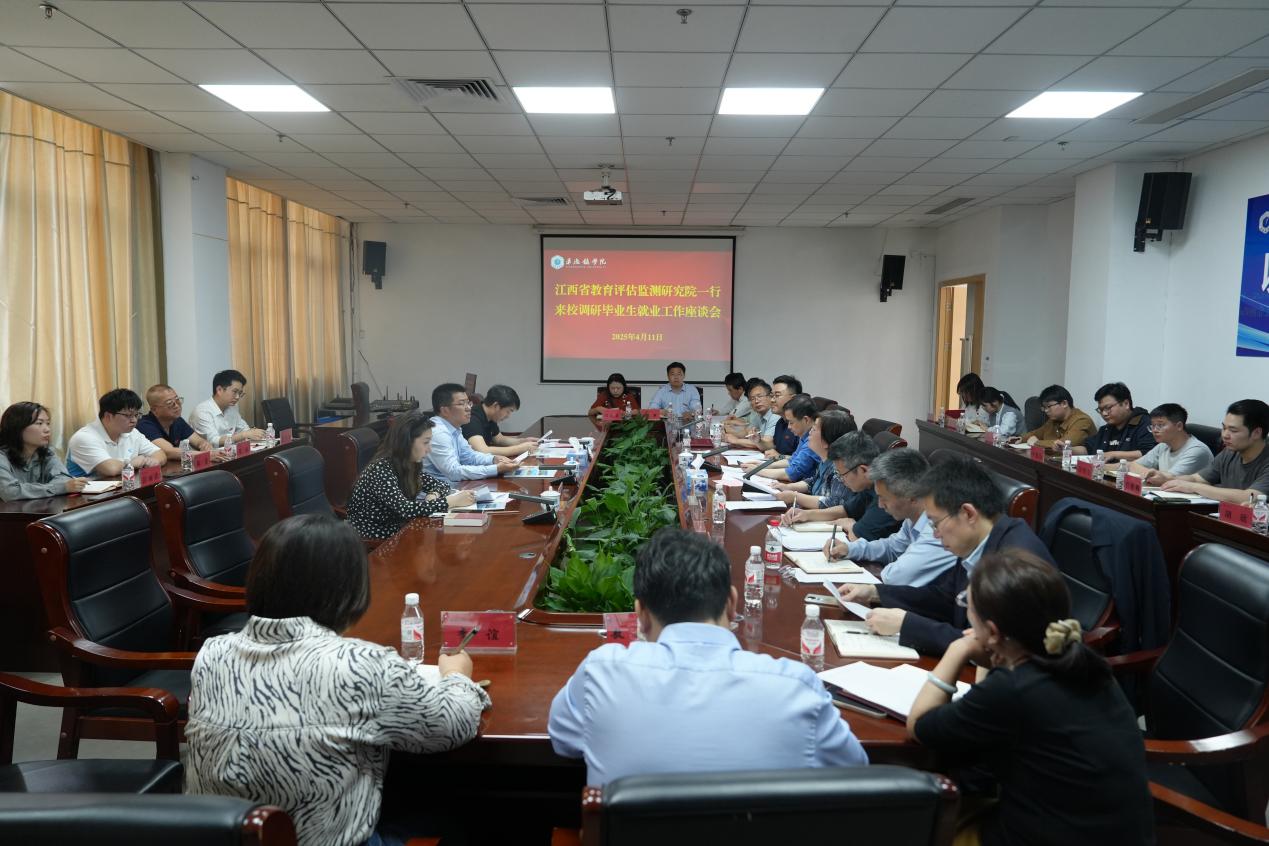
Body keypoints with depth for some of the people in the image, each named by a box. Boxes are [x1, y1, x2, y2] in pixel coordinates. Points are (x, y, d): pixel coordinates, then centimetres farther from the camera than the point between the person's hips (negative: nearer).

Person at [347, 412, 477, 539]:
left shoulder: (407, 466, 1)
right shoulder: (381, 469, -21)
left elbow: (440, 484, 11)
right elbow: (405, 509, -29)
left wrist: (434, 496, -11)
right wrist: (452, 501, -26)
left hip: (392, 531, 7)